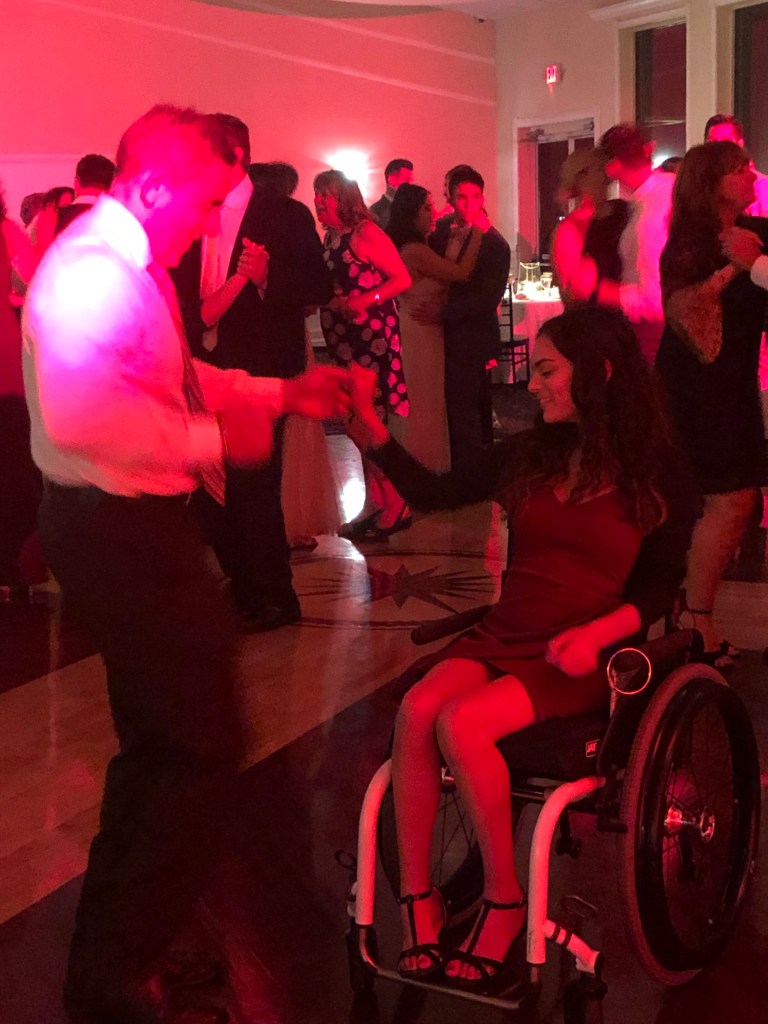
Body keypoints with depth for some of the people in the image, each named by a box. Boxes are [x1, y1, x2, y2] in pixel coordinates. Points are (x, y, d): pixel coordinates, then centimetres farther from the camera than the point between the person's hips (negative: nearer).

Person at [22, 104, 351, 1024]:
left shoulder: (129, 268, 13)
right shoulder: (95, 269, -20)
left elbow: (176, 381, 22)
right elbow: (80, 415, -35)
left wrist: (281, 393, 14)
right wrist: (212, 439, -25)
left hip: (132, 527, 11)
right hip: (116, 528, -11)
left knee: (159, 743, 20)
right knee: (205, 749, -5)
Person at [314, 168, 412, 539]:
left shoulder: (365, 233, -9)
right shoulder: (330, 238, 12)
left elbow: (403, 278, -15)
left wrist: (365, 300, -25)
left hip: (373, 334, -8)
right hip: (344, 338, 8)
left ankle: (395, 507, 0)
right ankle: (375, 504, 19)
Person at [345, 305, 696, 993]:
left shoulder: (660, 473, -2)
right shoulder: (529, 454, 9)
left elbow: (660, 586, 0)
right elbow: (433, 494, 13)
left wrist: (597, 633, -18)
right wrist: (367, 424, 7)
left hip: (583, 656, -4)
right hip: (503, 638, 4)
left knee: (460, 722, -29)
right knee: (416, 710, -25)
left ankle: (504, 901, -11)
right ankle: (416, 902, -16)